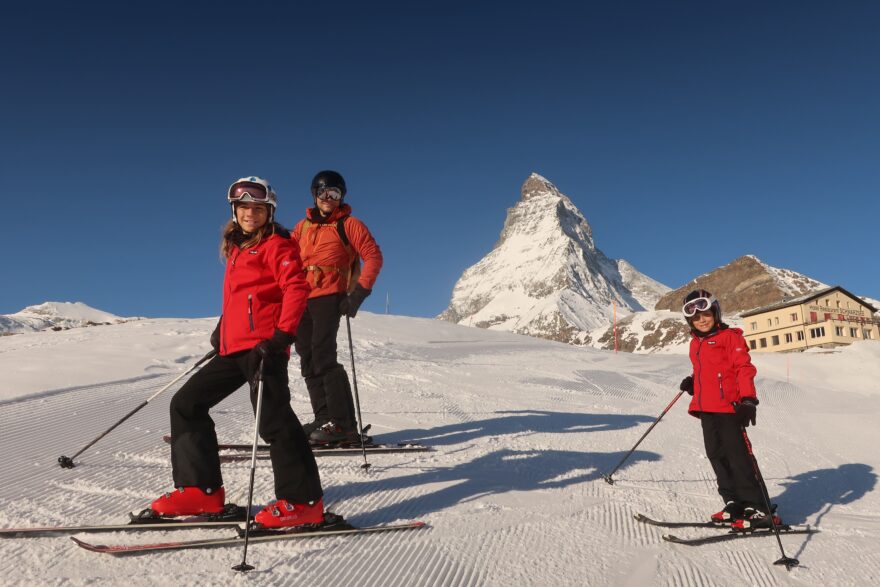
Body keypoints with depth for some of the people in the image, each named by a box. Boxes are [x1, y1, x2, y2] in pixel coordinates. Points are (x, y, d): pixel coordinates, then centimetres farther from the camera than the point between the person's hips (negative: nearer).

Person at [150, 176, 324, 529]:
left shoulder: (276, 245, -1)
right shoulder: (236, 248, 23)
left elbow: (296, 288, -14)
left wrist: (282, 335, -22)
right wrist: (222, 330, 25)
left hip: (263, 345, -9)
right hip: (233, 348, 9)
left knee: (273, 419, -12)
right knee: (186, 404, 9)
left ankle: (302, 501, -4)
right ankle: (201, 490, 13)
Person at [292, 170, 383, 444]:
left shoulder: (349, 224, 4)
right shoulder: (303, 226, 19)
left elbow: (374, 257, -3)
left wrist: (359, 293, -13)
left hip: (329, 296, -6)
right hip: (301, 298, 7)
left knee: (323, 357, -16)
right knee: (308, 361, 5)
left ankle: (343, 424, -13)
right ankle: (324, 419, 11)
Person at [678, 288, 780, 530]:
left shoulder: (729, 337, -5)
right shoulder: (696, 343, 18)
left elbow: (744, 368, -12)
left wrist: (748, 398, -22)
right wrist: (692, 382, 11)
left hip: (728, 407, -8)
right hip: (706, 409, 8)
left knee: (737, 456, -6)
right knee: (716, 455, 10)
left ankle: (757, 508, 2)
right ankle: (734, 503, 21)